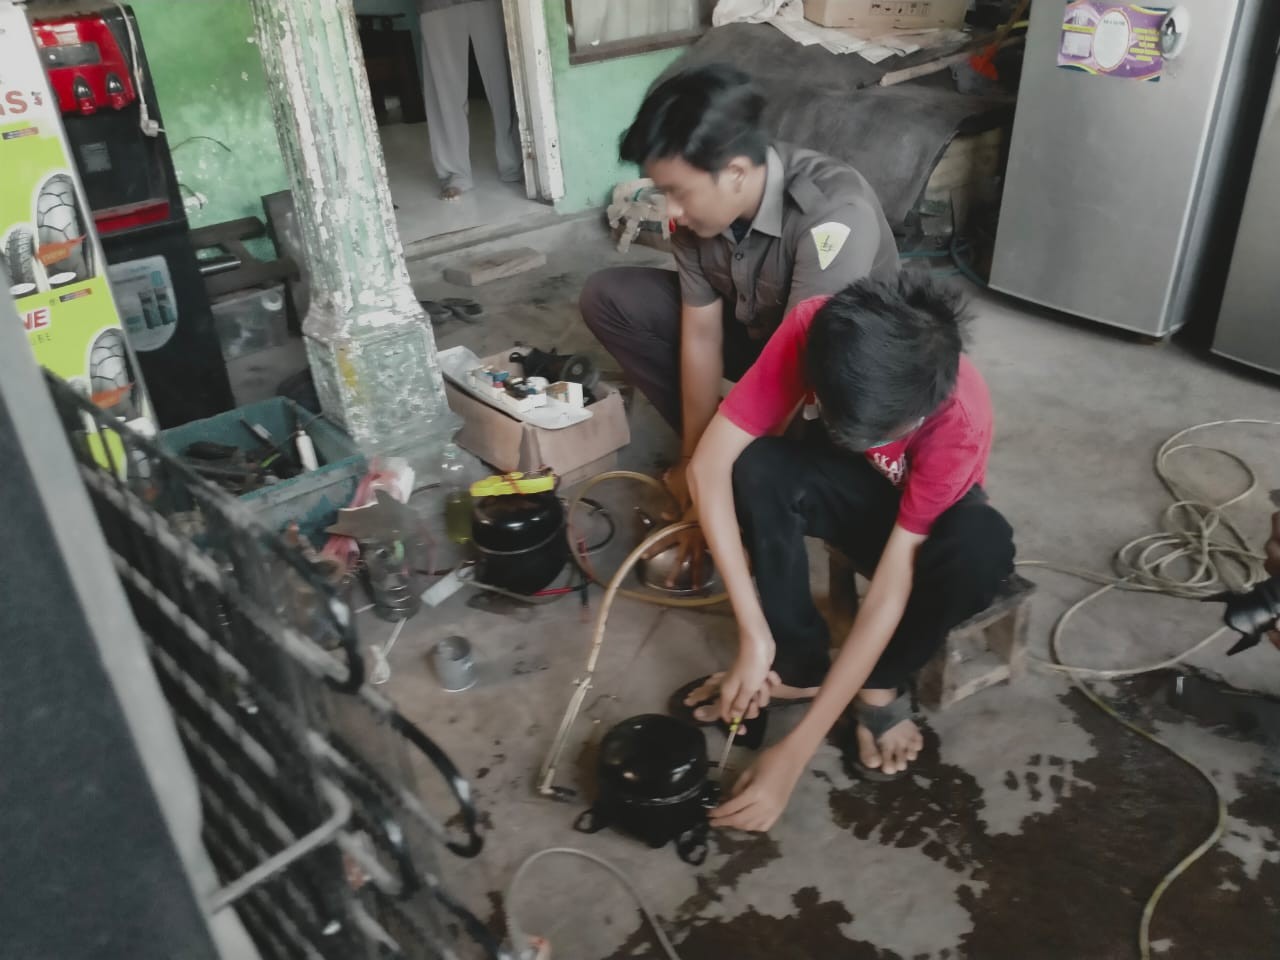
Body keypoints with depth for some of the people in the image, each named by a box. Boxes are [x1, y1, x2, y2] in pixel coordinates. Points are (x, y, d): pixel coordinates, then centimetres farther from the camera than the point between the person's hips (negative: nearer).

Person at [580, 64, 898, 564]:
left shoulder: (835, 213, -37)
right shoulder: (702, 203, -18)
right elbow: (701, 335, -13)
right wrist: (695, 458, -12)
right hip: (755, 328, 6)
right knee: (606, 297, -8)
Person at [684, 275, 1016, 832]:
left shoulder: (959, 420, -36)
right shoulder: (812, 329, -32)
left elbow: (890, 589, -35)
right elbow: (708, 466, -31)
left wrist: (795, 753, -36)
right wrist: (755, 636, -36)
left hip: (923, 513, -2)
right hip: (849, 486, 2)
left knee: (984, 545, -37)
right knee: (757, 468, -31)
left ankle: (883, 683, -9)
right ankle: (798, 662, -12)